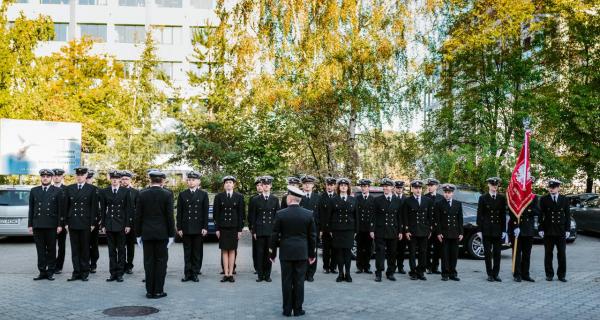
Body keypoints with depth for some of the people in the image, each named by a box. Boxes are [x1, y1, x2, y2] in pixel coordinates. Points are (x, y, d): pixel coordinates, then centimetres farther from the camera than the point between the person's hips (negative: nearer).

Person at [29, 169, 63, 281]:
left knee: (51, 249, 3)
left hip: (51, 225, -2)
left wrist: (60, 225, -6)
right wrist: (30, 225, 6)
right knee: (40, 250, 5)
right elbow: (31, 209, 11)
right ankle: (42, 271, 11)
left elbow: (60, 209, 0)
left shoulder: (57, 191, 4)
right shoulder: (34, 191, 11)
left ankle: (50, 272, 10)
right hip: (37, 225, 2)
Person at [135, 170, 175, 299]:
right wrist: (171, 234, 0)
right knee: (161, 261, 5)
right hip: (162, 233, -2)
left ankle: (149, 291, 10)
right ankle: (158, 291, 4)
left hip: (146, 233, 2)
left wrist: (138, 234, 9)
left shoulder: (142, 194, -1)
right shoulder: (167, 195, -7)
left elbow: (138, 216, 1)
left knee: (149, 262, 7)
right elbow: (170, 216, -7)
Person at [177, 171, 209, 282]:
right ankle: (187, 274, 10)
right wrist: (179, 228, -1)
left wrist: (205, 227, -4)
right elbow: (179, 213, 5)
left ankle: (195, 273, 11)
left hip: (198, 228, -1)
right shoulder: (182, 194, 8)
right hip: (186, 228, 1)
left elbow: (206, 212, 2)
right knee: (187, 252, 4)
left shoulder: (203, 194, 5)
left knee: (197, 252, 4)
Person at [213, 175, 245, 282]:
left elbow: (241, 213, 2)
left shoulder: (239, 197, 3)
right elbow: (216, 213, 4)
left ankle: (231, 274, 8)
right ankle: (226, 274, 6)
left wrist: (240, 229, -2)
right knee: (224, 251, 3)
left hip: (234, 227, 0)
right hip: (223, 227, 0)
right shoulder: (219, 197, 4)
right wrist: (217, 228, -2)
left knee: (232, 250, 4)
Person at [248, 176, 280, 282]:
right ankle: (260, 275, 9)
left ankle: (267, 275, 12)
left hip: (271, 231, 1)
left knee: (269, 253, 3)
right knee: (260, 253, 1)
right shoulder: (255, 200, 5)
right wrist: (253, 231, 0)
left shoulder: (275, 200, 7)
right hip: (260, 231, 0)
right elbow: (252, 217, 5)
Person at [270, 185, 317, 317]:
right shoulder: (308, 214, -3)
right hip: (302, 253, 1)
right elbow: (312, 236, 3)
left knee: (287, 281, 6)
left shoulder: (280, 214, -8)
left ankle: (287, 310, 12)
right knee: (299, 281, 7)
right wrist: (312, 254, 12)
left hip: (286, 253, -1)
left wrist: (273, 253, 8)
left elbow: (275, 235, -3)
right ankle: (298, 309, 12)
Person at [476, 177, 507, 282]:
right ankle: (490, 274, 11)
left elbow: (503, 215, 7)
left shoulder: (502, 198, 7)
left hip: (498, 230, 2)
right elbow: (479, 215, 0)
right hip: (487, 230, -2)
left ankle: (495, 274, 13)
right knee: (488, 253, 3)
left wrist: (504, 230, 2)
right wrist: (479, 230, -5)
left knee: (497, 253, 4)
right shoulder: (483, 198, 2)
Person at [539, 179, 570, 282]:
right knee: (548, 254, 5)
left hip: (561, 231, 1)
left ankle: (561, 275, 14)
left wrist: (568, 229, 1)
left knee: (562, 254, 4)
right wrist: (540, 229, -6)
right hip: (548, 231, -1)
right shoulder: (544, 199, 2)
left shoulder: (565, 199, 6)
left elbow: (568, 215, 7)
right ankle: (549, 274, 13)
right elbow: (541, 215, 0)